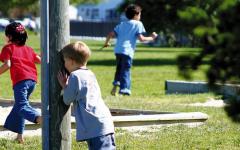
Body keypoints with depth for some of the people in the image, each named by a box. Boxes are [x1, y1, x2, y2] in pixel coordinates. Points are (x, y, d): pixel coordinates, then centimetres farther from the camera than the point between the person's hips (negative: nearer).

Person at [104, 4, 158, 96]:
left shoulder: (122, 24, 20)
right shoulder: (138, 24, 4)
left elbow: (111, 34, 16)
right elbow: (141, 38, -5)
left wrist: (106, 43, 32)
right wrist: (151, 38, 9)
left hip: (118, 50, 6)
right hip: (127, 50, -6)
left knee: (119, 68, 23)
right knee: (126, 70, -4)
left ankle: (116, 84, 7)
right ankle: (124, 89, -11)